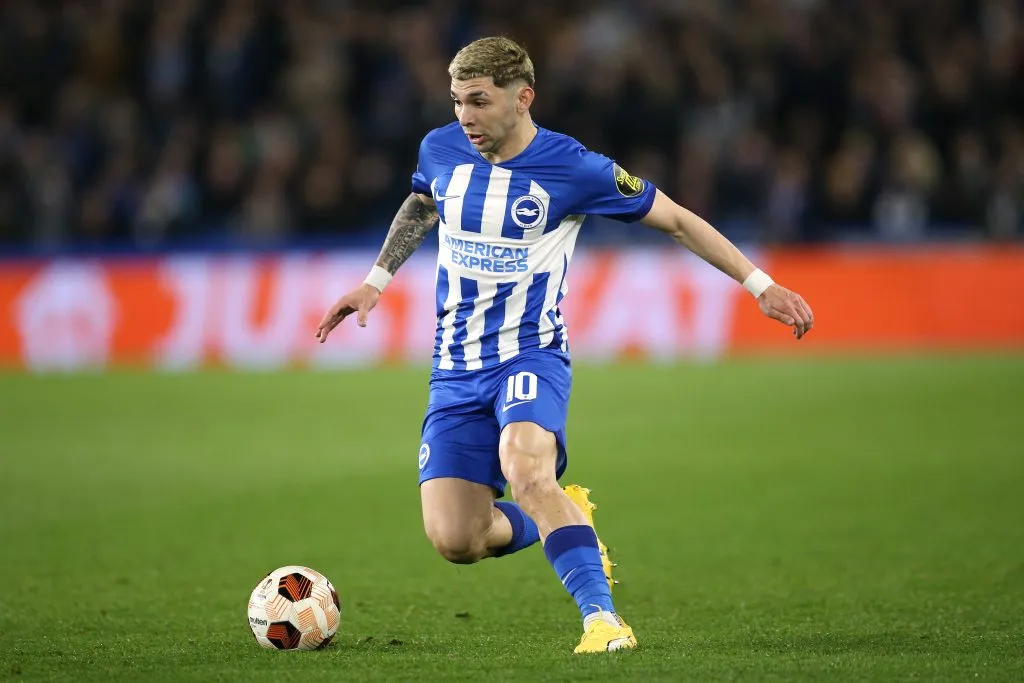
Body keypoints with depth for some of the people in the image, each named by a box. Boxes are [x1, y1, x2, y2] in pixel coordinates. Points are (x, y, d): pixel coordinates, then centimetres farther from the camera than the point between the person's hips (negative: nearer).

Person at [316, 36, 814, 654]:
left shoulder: (573, 169, -11)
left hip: (532, 354, -5)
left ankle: (602, 617, -32)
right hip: (457, 366, 5)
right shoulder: (441, 150, 1)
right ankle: (563, 518, 23)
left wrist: (759, 285, -1)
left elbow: (675, 219, 0)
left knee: (525, 466, -37)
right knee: (453, 539, -8)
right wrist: (376, 280, 24)